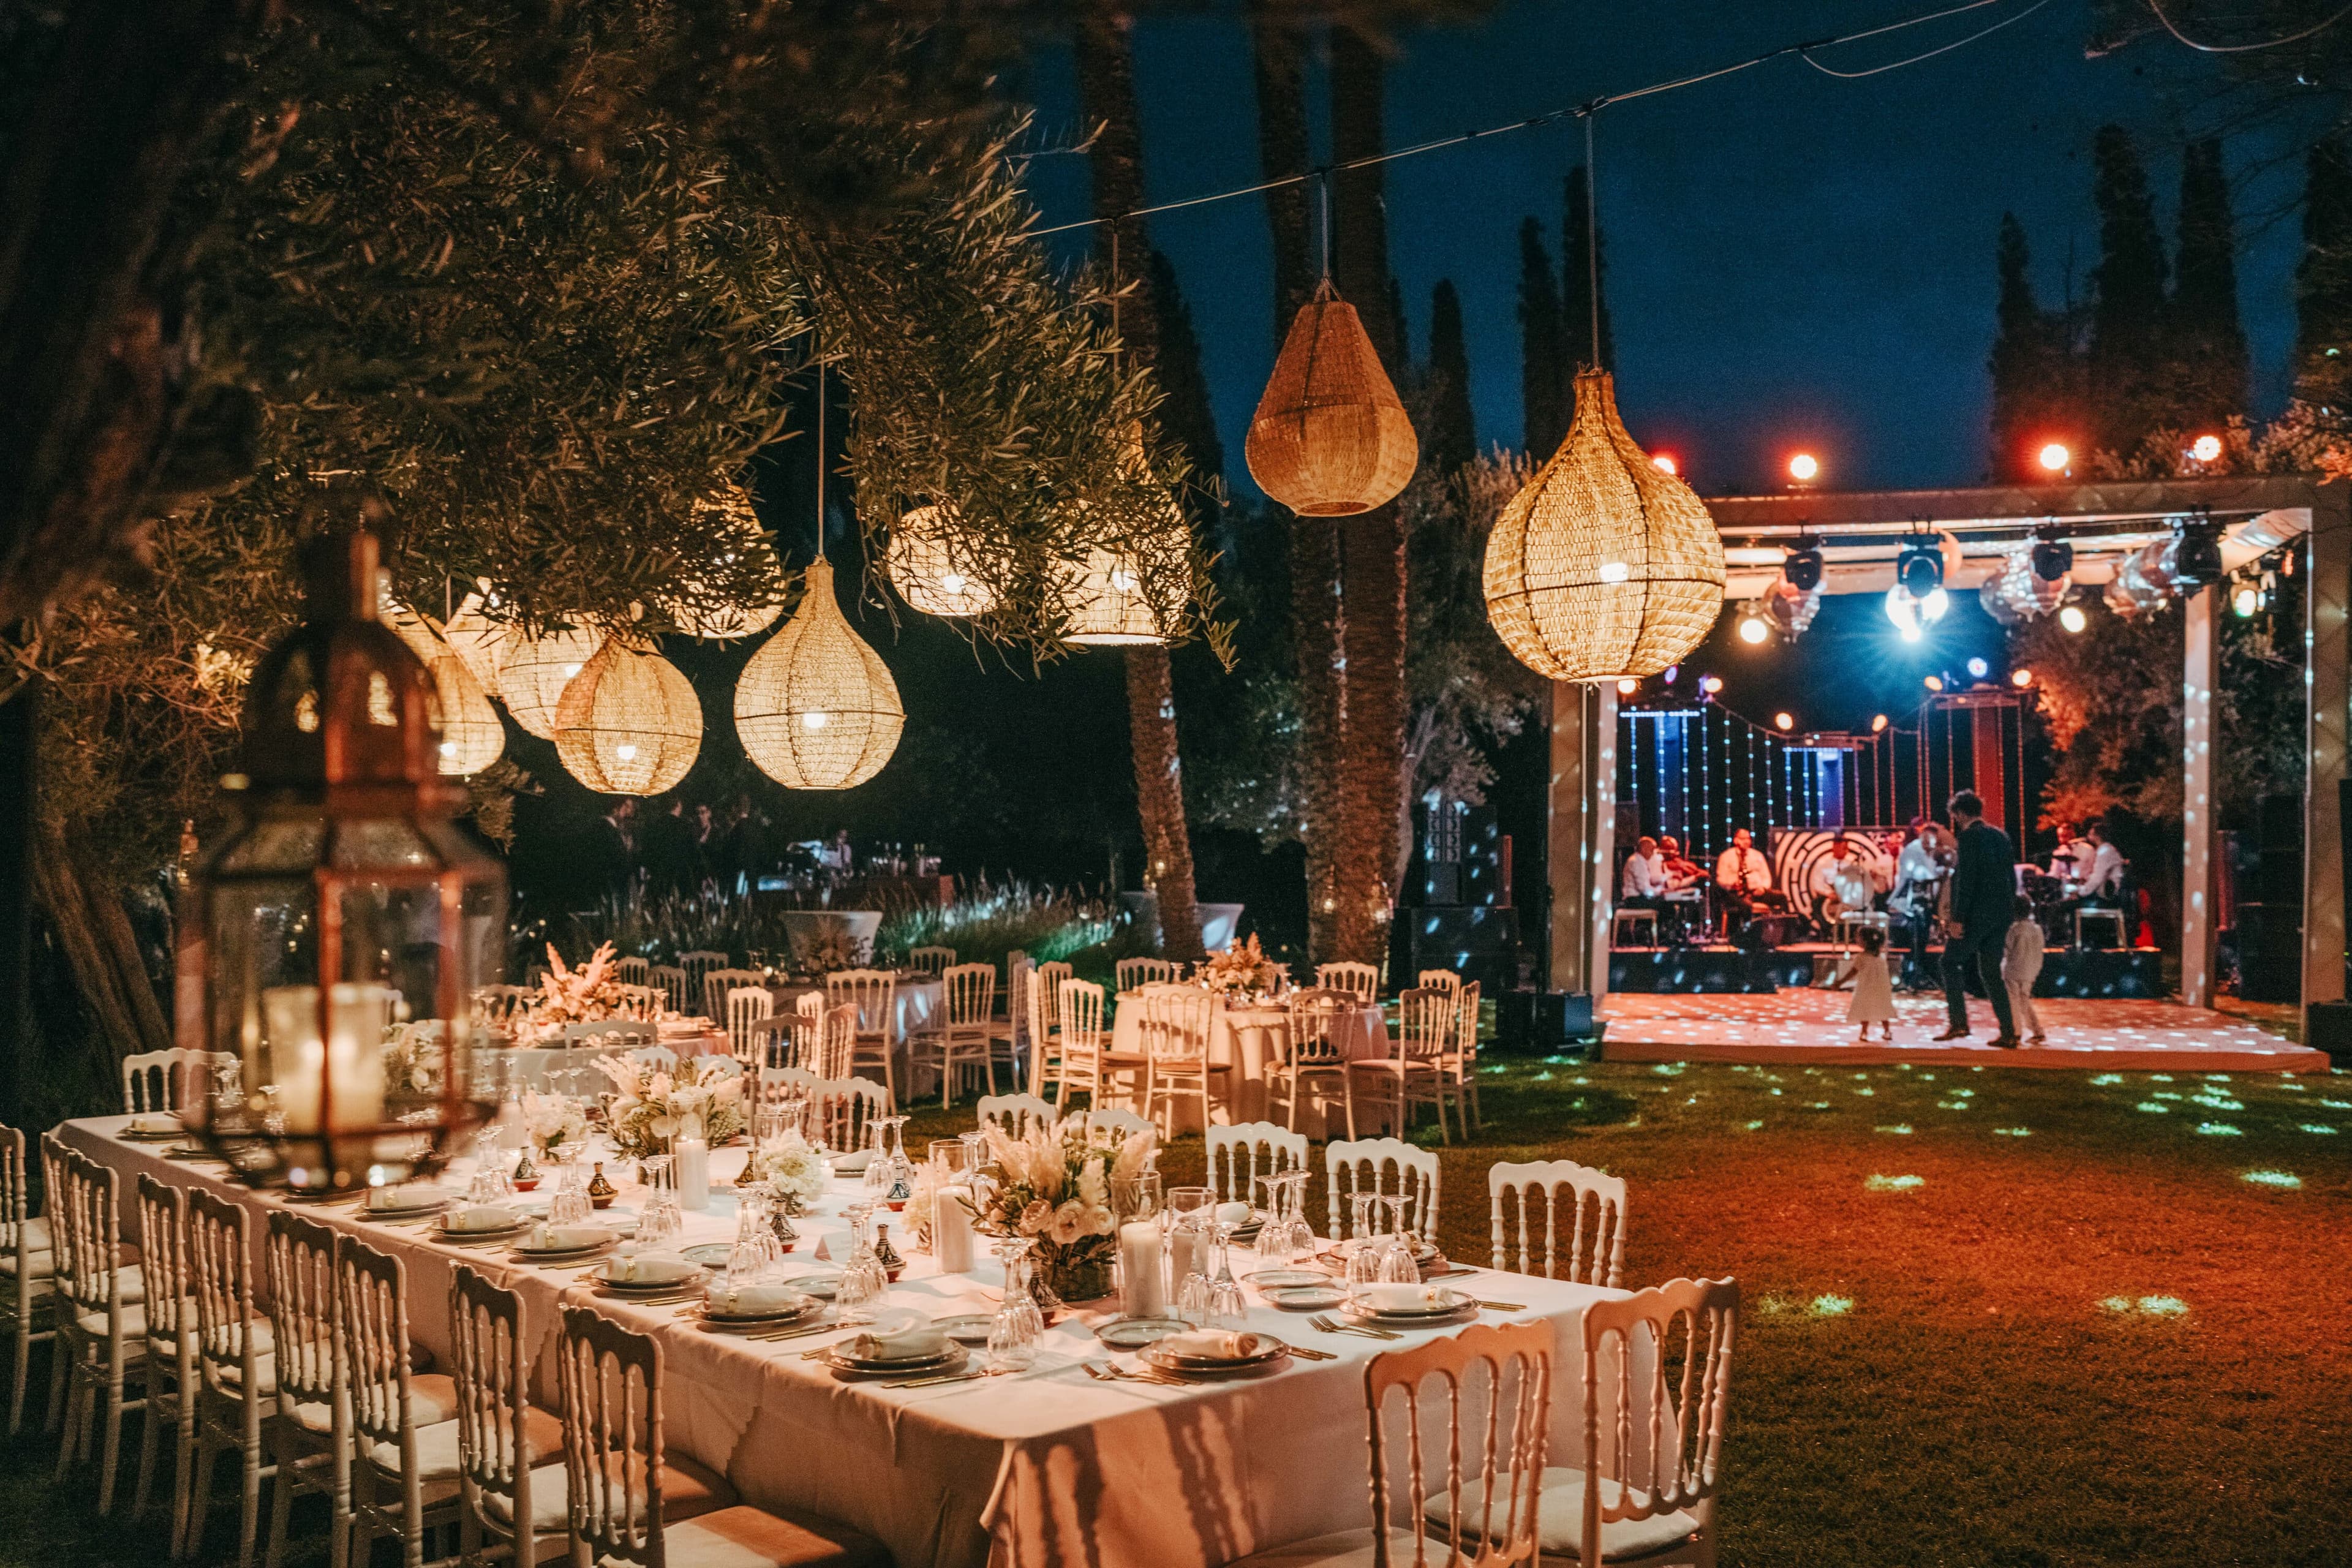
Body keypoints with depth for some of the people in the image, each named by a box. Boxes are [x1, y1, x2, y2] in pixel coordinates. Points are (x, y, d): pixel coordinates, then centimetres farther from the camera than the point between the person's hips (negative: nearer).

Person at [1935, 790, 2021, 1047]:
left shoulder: (1969, 836, -11)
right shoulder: (2001, 836, 13)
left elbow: (1966, 879, -17)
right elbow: (2012, 878, 16)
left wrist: (1958, 918, -16)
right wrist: (2009, 915, 21)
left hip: (1976, 913, -7)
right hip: (2001, 915, 7)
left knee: (1951, 962, 6)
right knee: (1991, 972, 11)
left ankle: (1959, 1022, -2)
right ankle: (2008, 1033, 7)